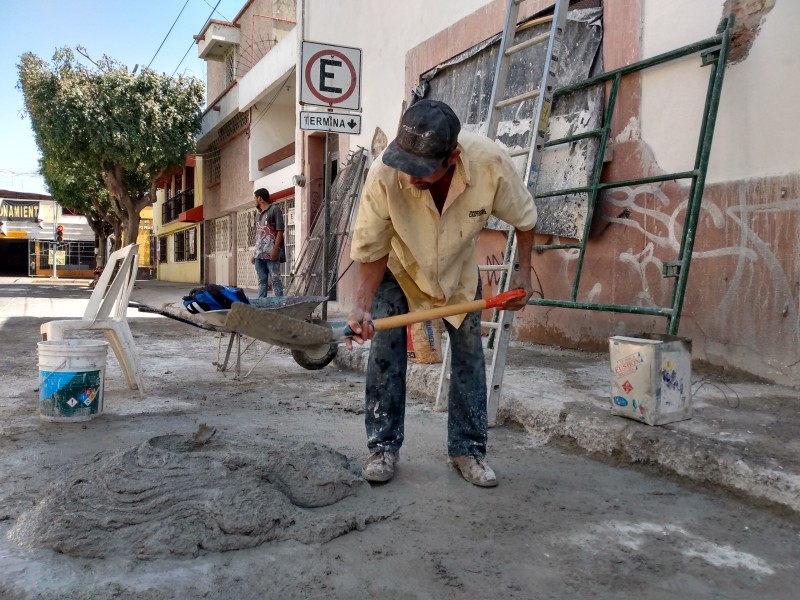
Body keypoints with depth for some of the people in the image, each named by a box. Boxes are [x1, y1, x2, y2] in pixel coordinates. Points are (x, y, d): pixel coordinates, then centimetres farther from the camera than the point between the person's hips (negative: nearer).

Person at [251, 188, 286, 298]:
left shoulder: (275, 210, 0)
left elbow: (280, 231, -8)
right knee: (262, 281, 8)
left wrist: (275, 250, -16)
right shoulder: (258, 215, 22)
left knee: (275, 279, -8)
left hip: (271, 253, -7)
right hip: (259, 254, 7)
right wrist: (255, 254, 18)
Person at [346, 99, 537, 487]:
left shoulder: (491, 163, -36)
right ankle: (383, 447, 6)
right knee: (384, 349, -10)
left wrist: (523, 272, -13)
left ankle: (467, 449, 16)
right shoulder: (384, 174, -39)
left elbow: (524, 219, -13)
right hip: (398, 265, -1)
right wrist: (362, 305, -36)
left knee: (469, 351, 2)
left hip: (458, 267, 2)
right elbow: (372, 250, -24)